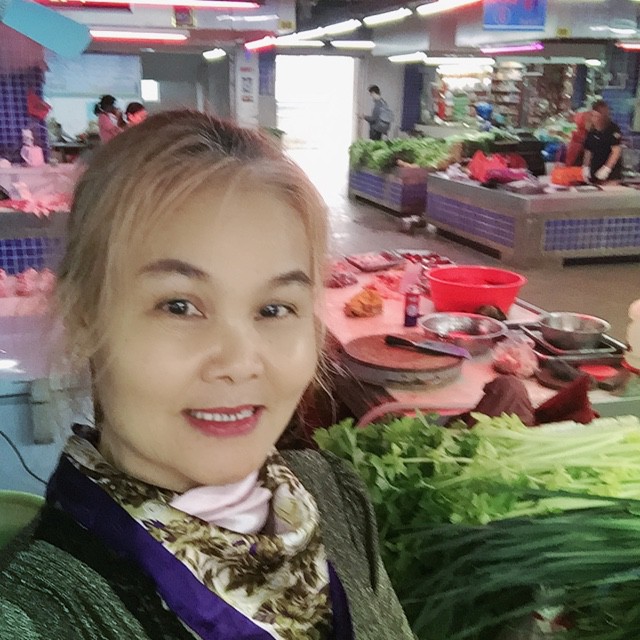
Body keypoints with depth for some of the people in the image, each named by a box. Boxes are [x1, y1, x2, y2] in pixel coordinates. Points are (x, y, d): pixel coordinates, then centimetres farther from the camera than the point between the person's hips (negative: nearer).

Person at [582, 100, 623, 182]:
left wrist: (606, 169, -22)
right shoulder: (592, 132, 8)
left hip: (611, 173, -6)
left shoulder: (614, 129, -9)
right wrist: (586, 167, 2)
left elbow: (616, 151, -15)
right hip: (594, 172, 6)